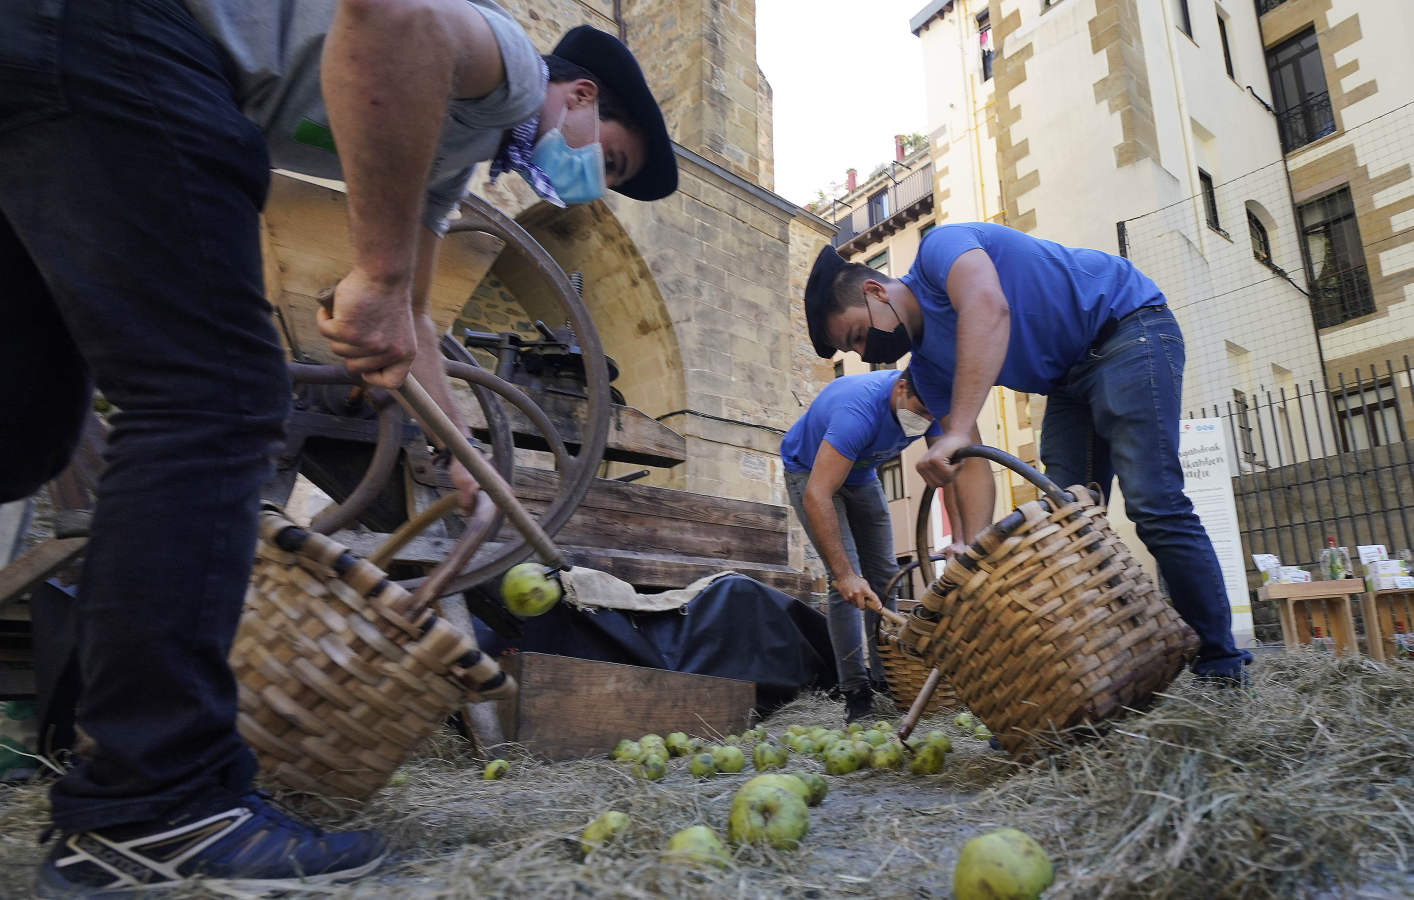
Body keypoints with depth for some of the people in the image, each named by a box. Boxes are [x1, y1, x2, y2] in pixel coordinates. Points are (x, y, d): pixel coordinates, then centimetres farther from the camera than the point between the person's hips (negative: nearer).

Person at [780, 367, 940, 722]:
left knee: (883, 577, 4)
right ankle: (856, 693, -10)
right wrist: (844, 573, -47)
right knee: (848, 584, -18)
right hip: (810, 471, -7)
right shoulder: (859, 412, -42)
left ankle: (885, 681, 12)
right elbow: (816, 496, -45)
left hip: (860, 472, 7)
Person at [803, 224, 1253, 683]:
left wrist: (957, 431, -46)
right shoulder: (926, 367, 4)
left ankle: (1220, 666, -7)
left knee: (1153, 504, -16)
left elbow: (988, 308, -39)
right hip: (1071, 378, 8)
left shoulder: (938, 247, -16)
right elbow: (973, 466, -3)